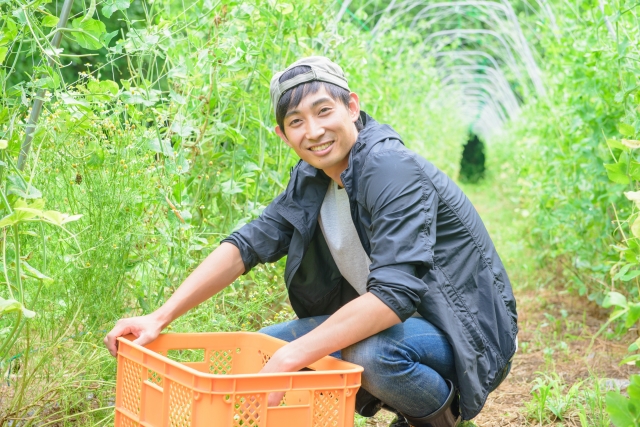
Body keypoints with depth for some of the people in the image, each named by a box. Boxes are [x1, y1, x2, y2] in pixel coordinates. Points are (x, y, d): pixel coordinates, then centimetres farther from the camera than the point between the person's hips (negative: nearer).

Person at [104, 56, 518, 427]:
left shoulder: (393, 171, -24)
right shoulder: (312, 180, 2)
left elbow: (395, 293, -34)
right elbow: (247, 244, 0)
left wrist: (292, 357, -35)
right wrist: (159, 317, -11)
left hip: (466, 334, -8)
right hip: (392, 322, 8)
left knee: (370, 351, -37)